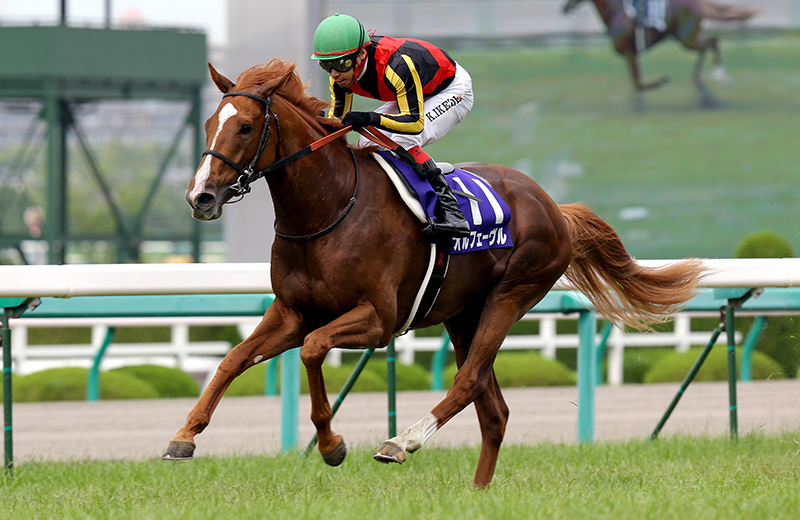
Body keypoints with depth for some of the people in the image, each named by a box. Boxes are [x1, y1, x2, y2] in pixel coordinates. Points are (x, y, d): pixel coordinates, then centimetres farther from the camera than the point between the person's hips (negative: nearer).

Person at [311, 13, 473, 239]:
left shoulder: (397, 65, -40)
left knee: (403, 141, -29)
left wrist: (371, 118, -52)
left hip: (452, 90, -8)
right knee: (369, 143, -6)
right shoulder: (342, 73, -17)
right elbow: (336, 120, -6)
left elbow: (415, 122, -39)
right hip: (412, 96, 8)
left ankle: (449, 210, -28)